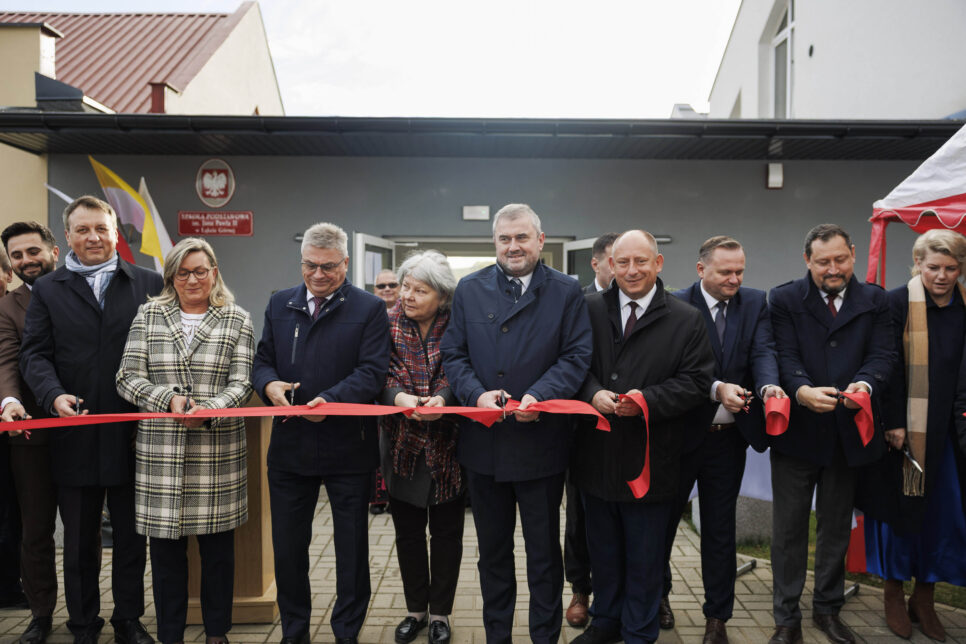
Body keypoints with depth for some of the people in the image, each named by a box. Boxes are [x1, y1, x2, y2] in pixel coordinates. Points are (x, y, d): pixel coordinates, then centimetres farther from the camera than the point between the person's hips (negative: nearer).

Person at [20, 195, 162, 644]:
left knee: (132, 535, 12)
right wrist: (54, 395, -18)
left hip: (134, 434, 0)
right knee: (79, 539, 14)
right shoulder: (47, 290, 7)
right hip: (75, 435, 1)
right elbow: (34, 354, 1)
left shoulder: (148, 284, 5)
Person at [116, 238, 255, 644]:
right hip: (160, 450, 1)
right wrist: (169, 398, -13)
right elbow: (128, 378, 4)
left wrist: (210, 409, -18)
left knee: (218, 545, 7)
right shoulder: (149, 316, 9)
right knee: (165, 546, 8)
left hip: (218, 451, -1)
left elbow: (241, 383, 0)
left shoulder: (236, 320, 6)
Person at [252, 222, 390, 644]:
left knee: (352, 547, 10)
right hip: (290, 446, 4)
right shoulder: (280, 304, 9)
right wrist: (269, 384, -12)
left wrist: (330, 400, -26)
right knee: (287, 545, 13)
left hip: (348, 448, -3)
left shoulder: (369, 309, -4)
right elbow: (262, 360, 11)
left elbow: (372, 371, -11)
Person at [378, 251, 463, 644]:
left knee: (446, 532, 10)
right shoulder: (389, 323, -1)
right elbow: (384, 373, -7)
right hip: (403, 444, 2)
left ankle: (440, 612, 28)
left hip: (447, 444, -2)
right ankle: (415, 609, 33)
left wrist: (441, 397, -31)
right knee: (407, 530, 14)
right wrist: (399, 396, -27)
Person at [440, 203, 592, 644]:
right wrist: (476, 394, -14)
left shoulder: (566, 292, -1)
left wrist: (539, 396, -21)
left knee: (543, 552, 12)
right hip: (483, 442, 3)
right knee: (492, 550, 18)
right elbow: (453, 354, 4)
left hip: (541, 442, -2)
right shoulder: (469, 289, 6)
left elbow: (576, 356, -6)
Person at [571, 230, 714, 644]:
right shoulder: (589, 309, 2)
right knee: (602, 548, 19)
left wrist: (647, 400, -20)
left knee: (645, 555, 12)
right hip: (597, 454, 2)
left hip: (650, 458, -2)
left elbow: (695, 382, -6)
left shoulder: (686, 320, -3)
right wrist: (593, 393, -17)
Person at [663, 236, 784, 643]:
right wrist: (716, 388, -31)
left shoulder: (755, 304, 2)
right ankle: (658, 593, 40)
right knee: (664, 517, 14)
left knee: (720, 528, 13)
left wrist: (768, 385, -31)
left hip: (729, 437, 3)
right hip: (680, 432, -2)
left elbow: (763, 352, -11)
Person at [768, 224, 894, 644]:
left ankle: (828, 608, 36)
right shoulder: (784, 299, -3)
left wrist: (865, 384, -27)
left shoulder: (874, 300, 5)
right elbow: (785, 356, -13)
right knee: (789, 526, 6)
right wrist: (801, 390, -33)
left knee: (837, 524, 17)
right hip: (797, 431, -2)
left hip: (847, 433, 3)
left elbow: (882, 354, -5)